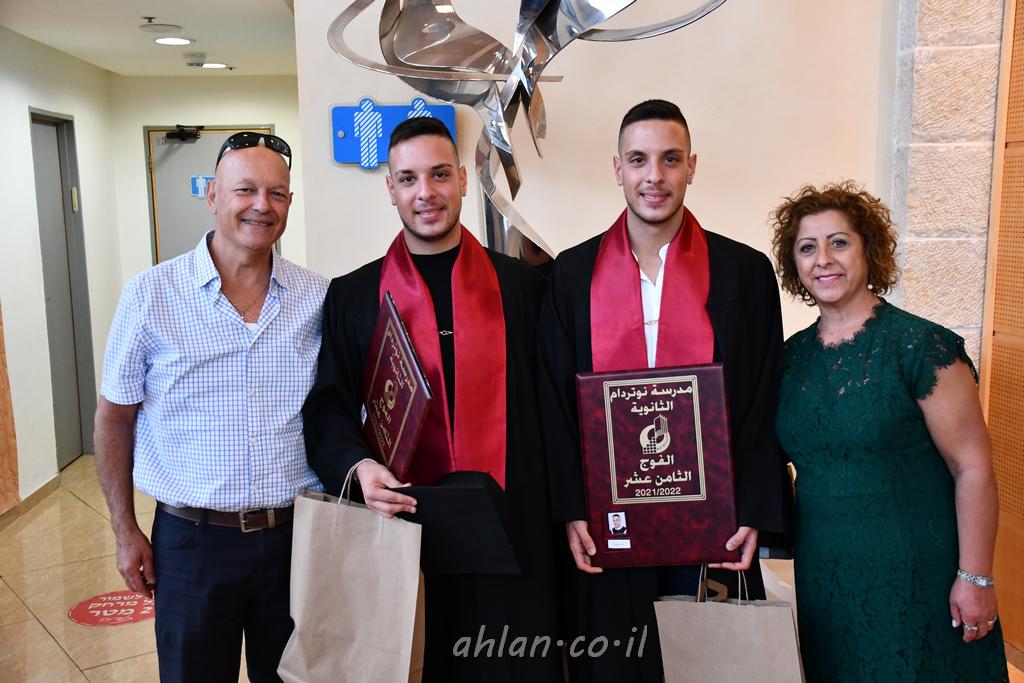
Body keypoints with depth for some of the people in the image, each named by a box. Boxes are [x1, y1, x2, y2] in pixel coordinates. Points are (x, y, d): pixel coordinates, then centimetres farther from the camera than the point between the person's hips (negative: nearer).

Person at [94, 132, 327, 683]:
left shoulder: (319, 298, -2)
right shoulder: (150, 295, -7)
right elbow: (114, 417, 2)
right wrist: (125, 532, 2)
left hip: (295, 535, 2)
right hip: (192, 539, -1)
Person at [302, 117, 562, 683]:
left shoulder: (520, 285, 3)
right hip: (403, 522, 0)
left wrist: (559, 508, -2)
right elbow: (328, 407, 4)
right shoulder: (351, 296, 4)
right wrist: (357, 465, -15)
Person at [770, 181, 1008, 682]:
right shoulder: (793, 355, 3)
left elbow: (973, 466, -14)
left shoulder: (919, 346, -14)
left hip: (912, 579, -5)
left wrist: (975, 578, -14)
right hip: (823, 577, 5)